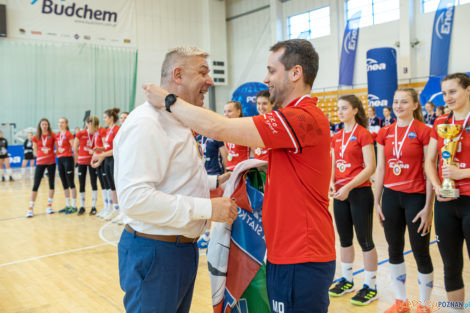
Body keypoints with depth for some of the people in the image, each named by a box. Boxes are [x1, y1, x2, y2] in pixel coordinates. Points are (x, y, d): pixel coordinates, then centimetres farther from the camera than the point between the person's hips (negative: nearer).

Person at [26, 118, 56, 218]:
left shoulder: (52, 136, 1)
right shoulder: (36, 137, 6)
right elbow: (35, 152, 10)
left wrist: (52, 154, -9)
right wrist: (42, 154, -2)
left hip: (51, 162, 0)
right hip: (40, 162, 0)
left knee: (51, 183, 5)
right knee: (36, 185, -3)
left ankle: (49, 206, 17)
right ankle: (30, 209, 1)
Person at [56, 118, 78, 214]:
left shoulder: (69, 134, -8)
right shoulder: (57, 136, 13)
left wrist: (74, 161, -10)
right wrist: (57, 152, 9)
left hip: (68, 159, -7)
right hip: (59, 159, 7)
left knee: (71, 183, -4)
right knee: (64, 184, 11)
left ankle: (74, 206, 2)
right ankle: (68, 205, 18)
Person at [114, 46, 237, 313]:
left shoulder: (178, 123, 14)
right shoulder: (146, 123, -20)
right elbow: (135, 198, -29)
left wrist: (216, 181, 6)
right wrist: (206, 208, -26)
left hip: (184, 248, 10)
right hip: (154, 253, -10)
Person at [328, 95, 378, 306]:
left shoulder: (363, 134, -9)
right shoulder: (336, 137, 10)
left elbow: (370, 168, -14)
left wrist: (348, 187, -20)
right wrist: (331, 182, -6)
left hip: (360, 193, -7)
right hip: (340, 194, 7)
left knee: (364, 239, 1)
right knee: (344, 238, 14)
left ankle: (370, 286, 14)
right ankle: (347, 280, 29)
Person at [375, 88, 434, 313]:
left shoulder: (424, 131, -7)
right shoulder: (385, 133, 6)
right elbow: (380, 169, 8)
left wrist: (428, 206, -12)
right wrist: (377, 201, 6)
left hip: (416, 197, -4)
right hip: (391, 196, 5)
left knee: (420, 253, 4)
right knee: (394, 250, 12)